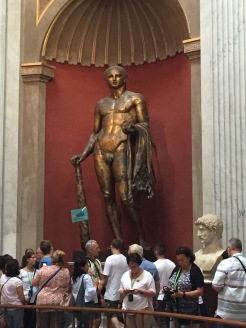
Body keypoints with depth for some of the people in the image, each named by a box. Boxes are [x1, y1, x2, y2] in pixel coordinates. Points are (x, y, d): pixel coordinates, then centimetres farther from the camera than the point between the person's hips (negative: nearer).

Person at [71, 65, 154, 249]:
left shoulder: (135, 98, 9)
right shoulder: (101, 104, 21)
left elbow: (145, 125, 2)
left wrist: (134, 128, -20)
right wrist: (83, 155, 16)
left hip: (122, 148, -5)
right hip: (101, 151, 5)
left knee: (126, 196, -16)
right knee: (108, 197, 0)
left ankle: (142, 239, -8)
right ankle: (119, 242, 3)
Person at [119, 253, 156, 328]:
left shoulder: (147, 275, -3)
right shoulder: (125, 275, 11)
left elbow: (152, 293, -5)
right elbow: (120, 293, 14)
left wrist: (140, 291, -20)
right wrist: (124, 292, -9)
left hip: (142, 310, -4)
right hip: (127, 310, 4)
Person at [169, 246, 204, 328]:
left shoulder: (195, 271, -10)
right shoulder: (176, 269, 10)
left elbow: (200, 292, -15)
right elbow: (171, 284, 21)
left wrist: (183, 294, -24)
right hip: (173, 309, 6)